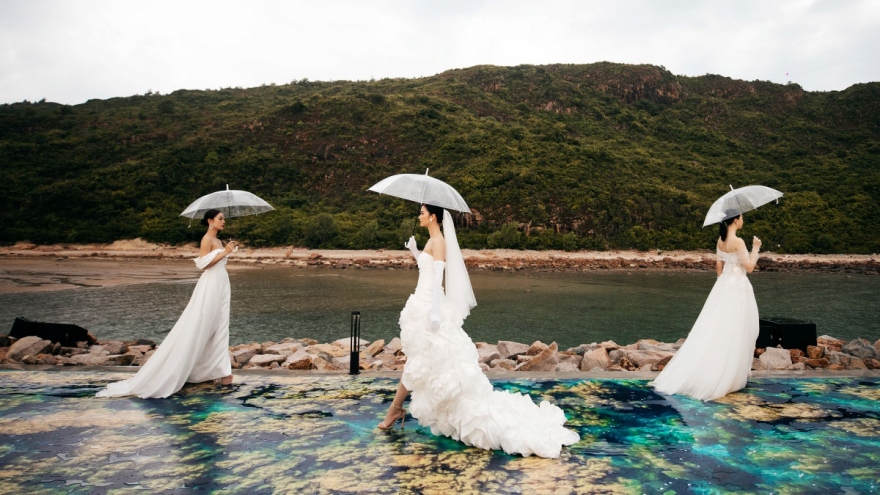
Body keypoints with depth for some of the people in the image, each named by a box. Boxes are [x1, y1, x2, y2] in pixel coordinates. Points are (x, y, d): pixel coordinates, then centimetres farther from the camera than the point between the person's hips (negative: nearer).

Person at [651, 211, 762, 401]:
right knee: (733, 333, 1)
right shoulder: (738, 241, -18)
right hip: (737, 288, -8)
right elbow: (749, 267, -15)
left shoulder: (720, 240, 6)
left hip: (724, 286, 8)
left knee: (718, 329, 12)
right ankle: (730, 376, 9)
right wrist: (755, 248, -3)